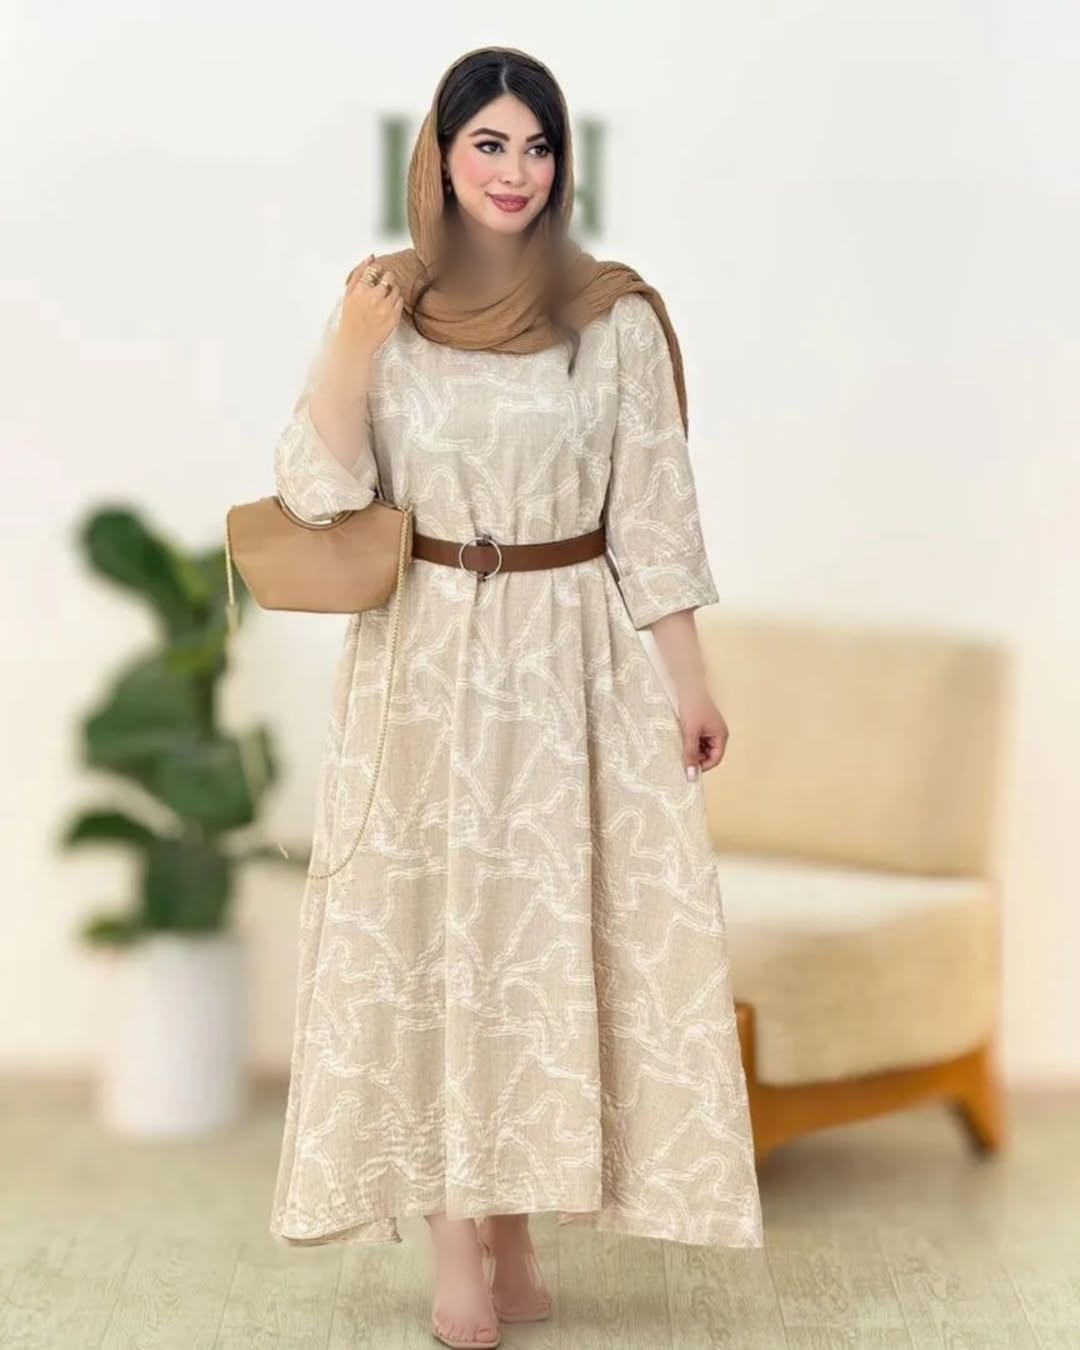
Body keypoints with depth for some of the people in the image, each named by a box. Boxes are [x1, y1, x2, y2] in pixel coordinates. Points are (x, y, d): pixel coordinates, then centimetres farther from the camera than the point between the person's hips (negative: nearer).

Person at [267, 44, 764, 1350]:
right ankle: (457, 1243, 12)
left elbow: (655, 510, 0)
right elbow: (314, 491, -3)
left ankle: (510, 1229, 16)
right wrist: (355, 348, -15)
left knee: (544, 933, 2)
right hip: (425, 657, 1)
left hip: (572, 658, -1)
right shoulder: (380, 305, 2)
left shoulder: (615, 314, -2)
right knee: (427, 935, 2)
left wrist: (690, 679, -2)